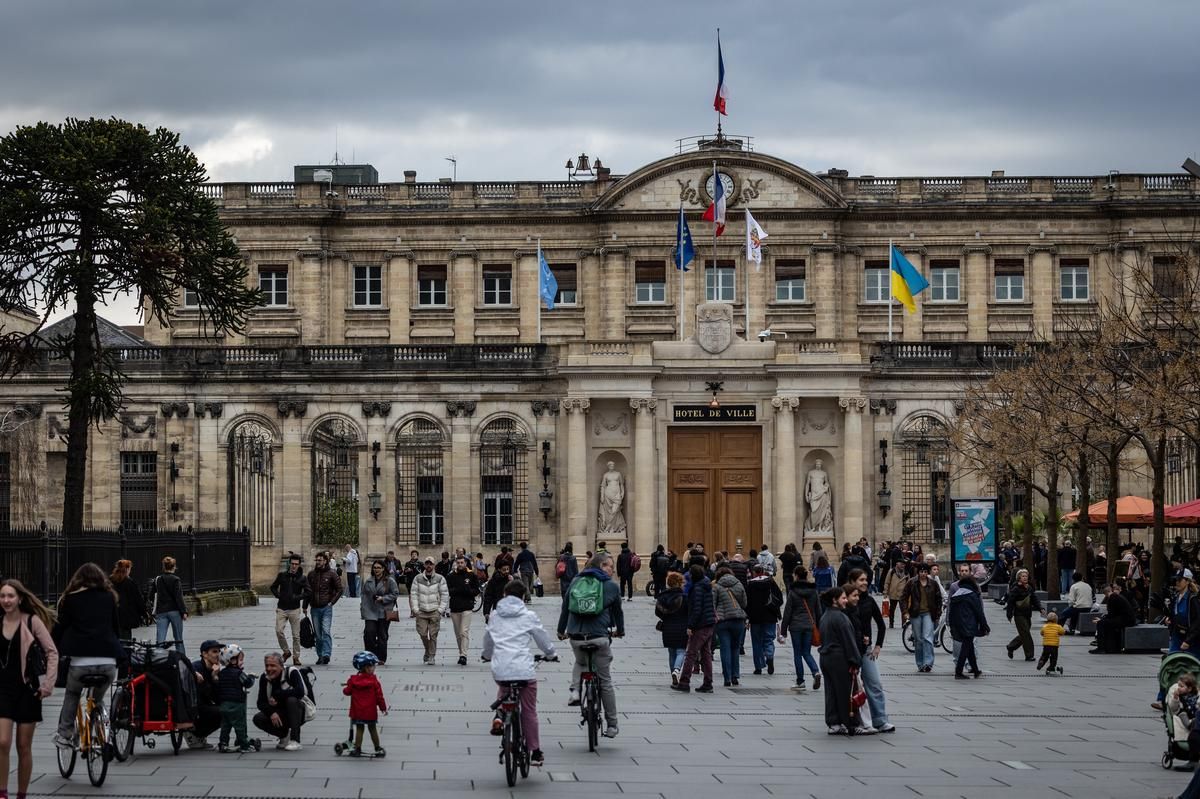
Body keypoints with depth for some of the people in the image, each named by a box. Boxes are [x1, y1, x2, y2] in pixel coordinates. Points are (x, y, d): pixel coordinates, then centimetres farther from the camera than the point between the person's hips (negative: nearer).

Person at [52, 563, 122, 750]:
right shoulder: (109, 598, 16)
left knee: (72, 695, 23)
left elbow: (59, 629, 9)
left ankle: (65, 734, 17)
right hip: (108, 660, 2)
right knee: (99, 698, 23)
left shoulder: (70, 599, 10)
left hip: (80, 660, -2)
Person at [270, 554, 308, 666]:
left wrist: (297, 597, -16)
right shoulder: (282, 575, 5)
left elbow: (307, 593, -3)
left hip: (294, 610, -1)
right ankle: (286, 651, 11)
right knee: (279, 631, -10)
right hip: (281, 609, 1)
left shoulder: (302, 578, 1)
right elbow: (273, 587, 16)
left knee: (296, 635, 2)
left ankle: (296, 657, 13)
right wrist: (278, 595, -1)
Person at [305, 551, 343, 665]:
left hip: (326, 608, -4)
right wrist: (306, 605, 8)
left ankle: (326, 654, -19)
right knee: (318, 634, 7)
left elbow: (339, 590, 2)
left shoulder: (331, 574, -1)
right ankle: (320, 656, 13)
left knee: (326, 631, -14)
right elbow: (307, 591, 15)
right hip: (315, 608, 4)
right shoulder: (311, 574, 9)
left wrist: (331, 602, -5)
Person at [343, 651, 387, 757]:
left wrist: (345, 688, 27)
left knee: (359, 729, 10)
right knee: (373, 729, 10)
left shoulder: (353, 680, -4)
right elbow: (379, 695, -8)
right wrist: (383, 708, 2)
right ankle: (377, 749, 16)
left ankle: (357, 749, 7)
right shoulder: (373, 680, -11)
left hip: (357, 712, 1)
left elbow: (347, 691, 3)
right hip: (371, 712, -1)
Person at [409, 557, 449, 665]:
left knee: (433, 635, -5)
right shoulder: (418, 579, 6)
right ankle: (428, 650, 22)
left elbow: (445, 595, 4)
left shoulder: (440, 579, 3)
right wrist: (415, 609, -3)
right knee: (422, 633, -3)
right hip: (421, 611, 1)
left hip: (435, 611, -1)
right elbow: (413, 594, 6)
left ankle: (431, 656, 3)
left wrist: (441, 609, -4)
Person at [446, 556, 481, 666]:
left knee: (464, 632, -14)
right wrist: (456, 590, -14)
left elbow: (477, 591, 3)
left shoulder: (471, 575, 4)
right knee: (458, 634, 10)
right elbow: (447, 590, 3)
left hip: (467, 608, -4)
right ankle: (461, 654, 19)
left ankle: (463, 655, -17)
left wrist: (468, 590, -16)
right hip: (454, 608, 4)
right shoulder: (451, 576, 10)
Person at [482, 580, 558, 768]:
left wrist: (487, 655, 46)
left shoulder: (495, 616, 11)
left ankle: (499, 717, 9)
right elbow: (543, 638, 11)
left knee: (503, 689, 36)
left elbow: (487, 641, 24)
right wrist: (551, 654, 32)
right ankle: (535, 753, 13)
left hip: (500, 669, 3)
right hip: (523, 668, -3)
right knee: (529, 711, 9)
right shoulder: (528, 616, 2)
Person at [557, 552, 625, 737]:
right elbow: (618, 611, 14)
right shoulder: (611, 586, 3)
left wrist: (561, 630, 29)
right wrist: (620, 630, 33)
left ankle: (575, 690, 8)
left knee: (580, 662, 36)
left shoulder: (576, 582, 11)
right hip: (599, 637, -3)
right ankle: (611, 725, 13)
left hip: (576, 637, 3)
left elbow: (565, 607, 16)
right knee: (605, 681, 9)